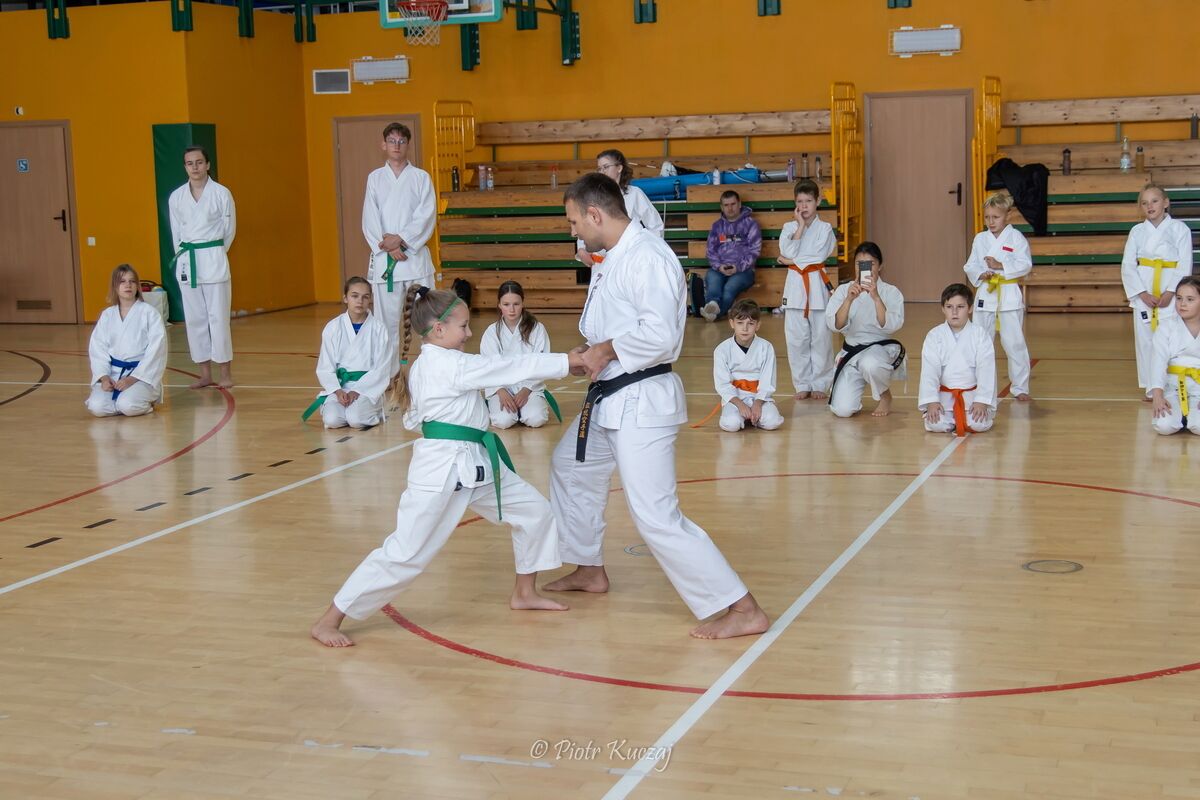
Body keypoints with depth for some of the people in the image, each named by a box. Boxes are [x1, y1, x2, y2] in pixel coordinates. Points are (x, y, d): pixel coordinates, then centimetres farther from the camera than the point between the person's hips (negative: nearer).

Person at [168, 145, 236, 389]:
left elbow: (229, 229, 4)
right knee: (194, 318, 6)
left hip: (213, 259, -4)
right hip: (186, 261, 4)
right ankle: (205, 374, 14)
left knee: (217, 316, -5)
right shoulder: (176, 197, 5)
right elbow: (176, 233, 14)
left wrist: (213, 253, 9)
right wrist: (184, 255, 10)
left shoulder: (221, 193, -4)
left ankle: (225, 372, 4)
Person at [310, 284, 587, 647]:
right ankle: (328, 620, 5)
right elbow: (512, 367, -16)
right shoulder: (450, 365, -18)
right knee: (404, 554, -6)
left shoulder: (426, 366, 10)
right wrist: (567, 361, -10)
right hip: (443, 468, -10)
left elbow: (413, 419, 18)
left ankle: (525, 593, 29)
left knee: (534, 511, 13)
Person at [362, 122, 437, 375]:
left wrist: (401, 239, -16)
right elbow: (370, 220, 1)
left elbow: (427, 216, -5)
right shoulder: (375, 178, 9)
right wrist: (388, 247, -13)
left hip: (415, 255, -1)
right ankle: (389, 372, 12)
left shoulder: (421, 177, 5)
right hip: (383, 257, 1)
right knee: (386, 318, 3)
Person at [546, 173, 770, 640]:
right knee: (570, 466, 27)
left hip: (641, 401, -11)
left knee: (656, 517, -14)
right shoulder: (615, 258, 12)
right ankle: (589, 570, 44)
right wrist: (594, 351, 0)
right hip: (612, 399, 11)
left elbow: (660, 334, -30)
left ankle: (743, 610, -10)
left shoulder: (647, 257, -21)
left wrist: (606, 350, -17)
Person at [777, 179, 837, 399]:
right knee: (796, 338, 3)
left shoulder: (825, 228, 1)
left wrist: (792, 261, -8)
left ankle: (820, 384, 10)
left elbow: (818, 255, -11)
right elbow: (788, 251, -8)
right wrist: (801, 226, -7)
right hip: (795, 284, 2)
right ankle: (802, 385, 13)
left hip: (817, 284, -2)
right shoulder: (789, 227, 8)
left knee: (820, 337, 0)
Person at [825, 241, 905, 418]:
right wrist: (849, 299, -28)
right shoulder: (844, 290, 0)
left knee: (870, 364, -41)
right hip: (852, 352, 2)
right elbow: (835, 325, -14)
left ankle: (885, 395, -5)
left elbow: (890, 325, -21)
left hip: (882, 349, -2)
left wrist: (876, 297, -30)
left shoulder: (891, 292, -5)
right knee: (842, 410, -15)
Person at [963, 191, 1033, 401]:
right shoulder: (980, 239, 7)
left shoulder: (1015, 237, -4)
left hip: (1009, 295, -3)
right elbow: (970, 266, 6)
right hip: (985, 294, 4)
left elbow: (1025, 265, -10)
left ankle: (1020, 387, 10)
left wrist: (1001, 266, -18)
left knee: (1014, 343, 0)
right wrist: (980, 275, -14)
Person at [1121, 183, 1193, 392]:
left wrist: (1170, 292, -14)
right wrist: (1143, 294, -10)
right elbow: (1127, 266, 2)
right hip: (1143, 293, 2)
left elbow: (1185, 265, -4)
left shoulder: (1179, 229, 0)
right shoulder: (1137, 231, 6)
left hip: (1170, 294, -2)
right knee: (1145, 340, 4)